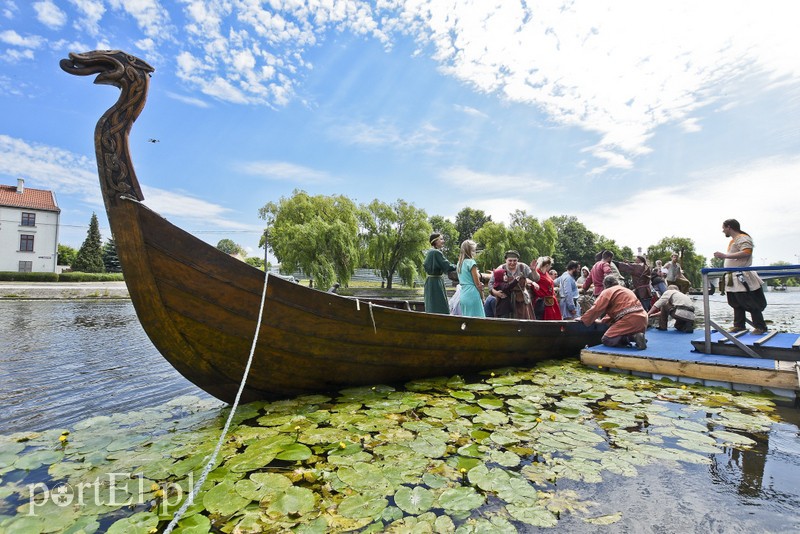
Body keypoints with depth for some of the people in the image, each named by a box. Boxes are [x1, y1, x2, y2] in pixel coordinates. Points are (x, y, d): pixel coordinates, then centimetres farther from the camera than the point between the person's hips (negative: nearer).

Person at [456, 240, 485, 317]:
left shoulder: (460, 263, 11)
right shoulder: (471, 262, -11)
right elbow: (477, 284, -10)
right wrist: (482, 297, -1)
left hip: (463, 295, 8)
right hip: (472, 295, -8)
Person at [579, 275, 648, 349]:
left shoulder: (607, 291, 3)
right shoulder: (626, 290, 29)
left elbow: (596, 309, -2)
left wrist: (583, 319, 7)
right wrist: (603, 320, 37)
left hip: (629, 320, -8)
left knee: (606, 340, -4)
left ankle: (633, 337, -15)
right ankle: (636, 337, 2)